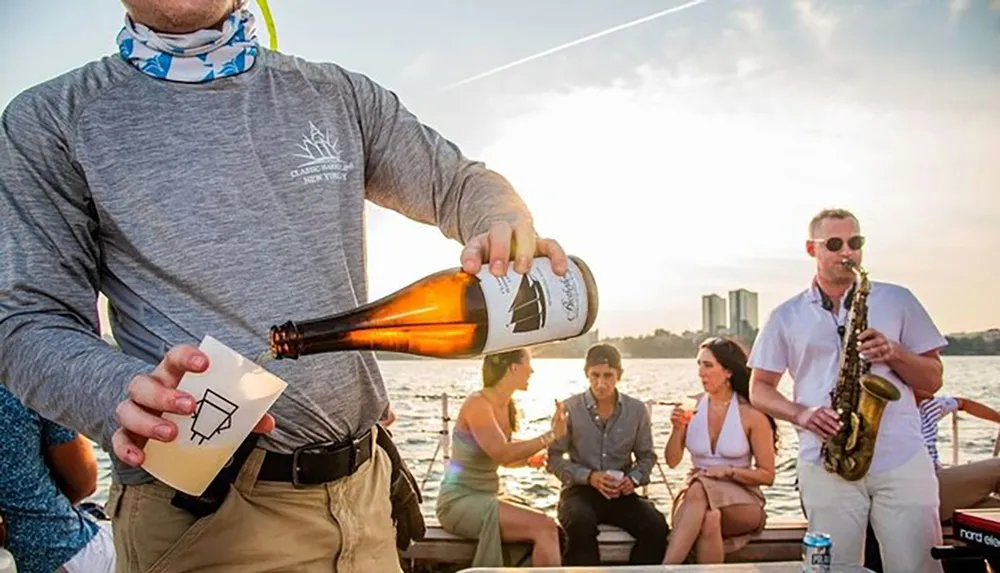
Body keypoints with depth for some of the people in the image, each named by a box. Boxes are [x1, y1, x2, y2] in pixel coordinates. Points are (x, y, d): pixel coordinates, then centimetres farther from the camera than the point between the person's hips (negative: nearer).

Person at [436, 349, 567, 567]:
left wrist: (532, 459, -2)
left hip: (485, 498, 8)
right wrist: (551, 435, -22)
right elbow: (502, 453, -27)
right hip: (459, 502, -8)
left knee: (551, 530, -11)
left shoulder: (507, 407, 8)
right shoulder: (477, 403, -16)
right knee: (544, 528, -21)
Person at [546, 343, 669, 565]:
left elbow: (647, 455, 14)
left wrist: (634, 478, -8)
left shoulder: (637, 410, 5)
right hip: (580, 490, -2)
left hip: (622, 493, 3)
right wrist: (589, 476, -16)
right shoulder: (569, 409, -4)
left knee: (657, 525, -24)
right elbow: (553, 457, -2)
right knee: (581, 523, -36)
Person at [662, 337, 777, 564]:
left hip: (742, 500, -2)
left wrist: (729, 471, -18)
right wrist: (677, 429, -16)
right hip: (697, 492, 3)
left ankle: (666, 568, -41)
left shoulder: (752, 415, -7)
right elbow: (672, 461, 1)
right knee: (709, 518, -36)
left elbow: (767, 475, -3)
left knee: (699, 491, -36)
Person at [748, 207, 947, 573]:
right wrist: (801, 413, -9)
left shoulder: (897, 300, 11)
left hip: (903, 460, 1)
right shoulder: (786, 317, 9)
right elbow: (759, 390, 9)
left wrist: (894, 353, -9)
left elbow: (933, 380, 11)